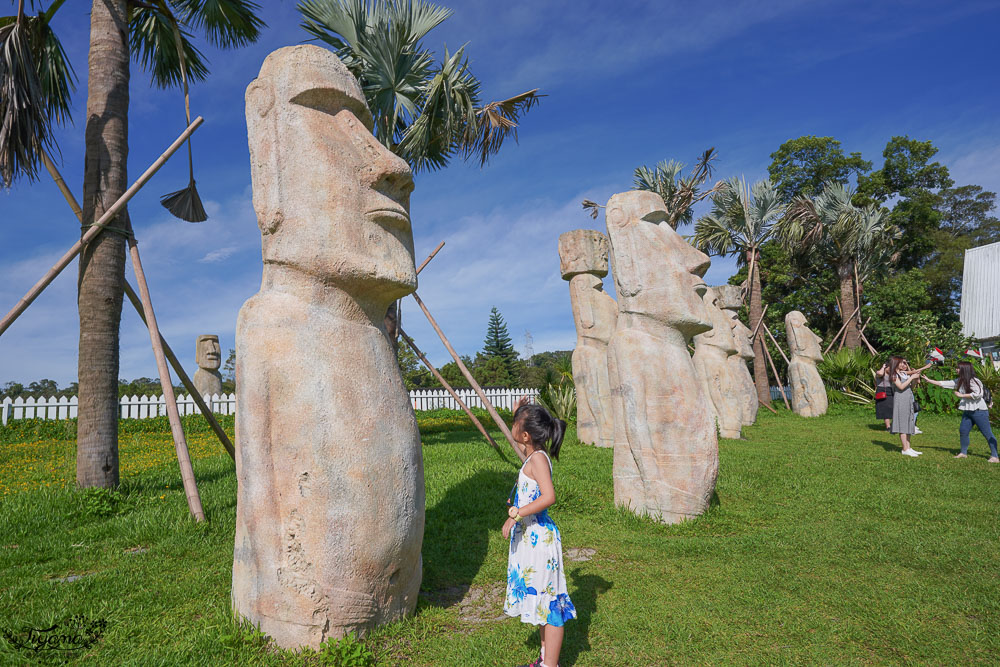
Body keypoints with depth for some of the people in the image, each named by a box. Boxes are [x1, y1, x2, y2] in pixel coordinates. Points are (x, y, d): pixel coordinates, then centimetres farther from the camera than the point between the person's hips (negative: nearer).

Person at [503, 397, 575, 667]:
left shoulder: (538, 458, -21)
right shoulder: (533, 453, 5)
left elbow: (548, 496, -34)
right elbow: (521, 449, 29)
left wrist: (515, 514, -30)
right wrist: (519, 415, 19)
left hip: (540, 538, -10)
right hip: (530, 536, 10)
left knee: (548, 600, 2)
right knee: (540, 598, 20)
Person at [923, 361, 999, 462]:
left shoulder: (973, 381, -16)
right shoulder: (959, 382, 9)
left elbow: (978, 394, -25)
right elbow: (943, 383, 13)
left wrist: (961, 395, -18)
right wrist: (929, 380, 14)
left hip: (979, 411, -8)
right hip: (968, 411, 8)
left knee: (987, 433, -3)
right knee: (963, 431, 8)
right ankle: (963, 452, 19)